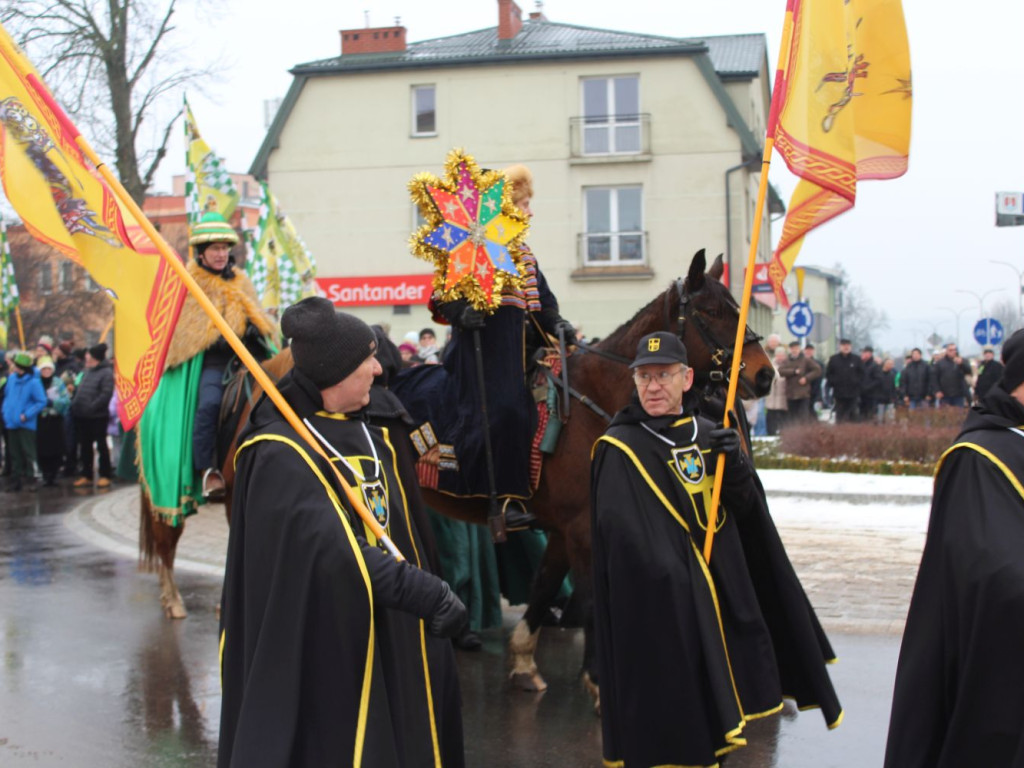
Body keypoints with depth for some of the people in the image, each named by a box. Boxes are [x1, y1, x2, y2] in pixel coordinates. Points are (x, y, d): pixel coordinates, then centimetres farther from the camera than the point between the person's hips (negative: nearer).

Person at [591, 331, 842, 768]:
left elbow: (744, 509, 8)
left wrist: (735, 466, -11)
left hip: (721, 591, 6)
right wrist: (672, 582, -28)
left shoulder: (706, 435, 10)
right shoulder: (619, 449, -9)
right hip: (657, 608, -6)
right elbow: (626, 541, -18)